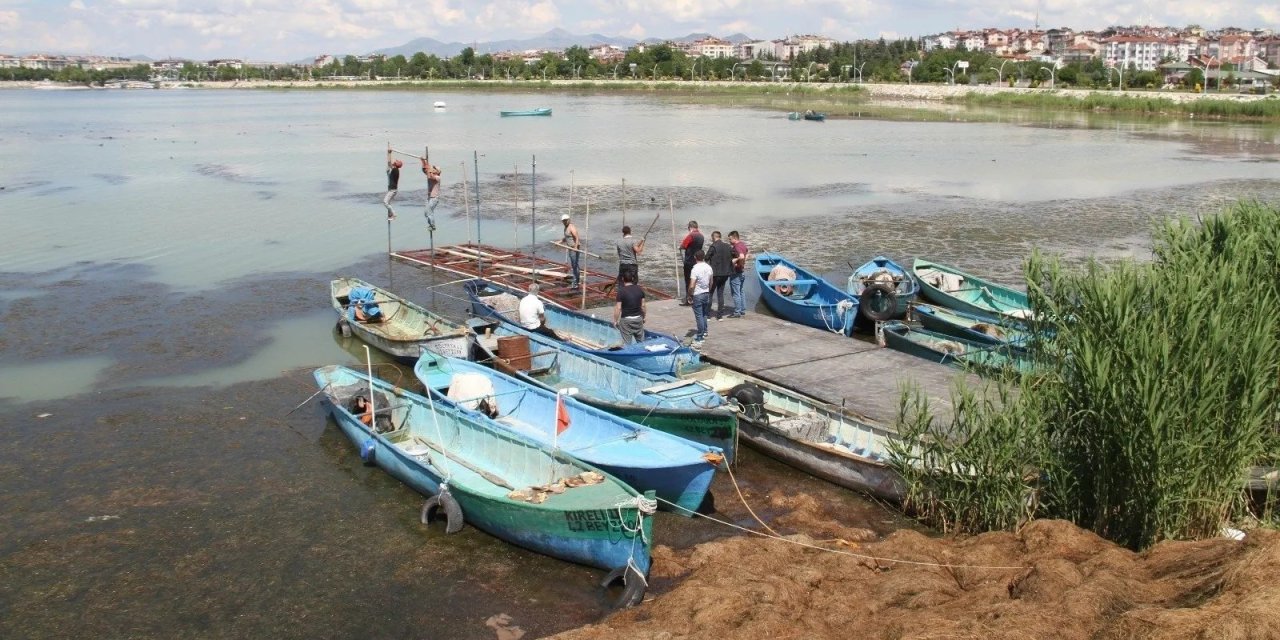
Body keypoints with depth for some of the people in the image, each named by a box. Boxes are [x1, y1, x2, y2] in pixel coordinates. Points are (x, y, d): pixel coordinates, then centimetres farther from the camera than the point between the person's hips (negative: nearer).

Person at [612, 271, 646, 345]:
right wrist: (643, 317, 18)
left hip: (626, 320, -4)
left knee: (626, 343, 4)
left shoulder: (621, 291, -14)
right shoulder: (639, 289, 0)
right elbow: (643, 306, 5)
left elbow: (618, 308, -14)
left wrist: (615, 321, -4)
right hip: (638, 318, 4)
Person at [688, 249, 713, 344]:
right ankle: (704, 332, 31)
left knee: (699, 316, 0)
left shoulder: (695, 269, -20)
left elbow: (692, 286, -22)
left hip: (698, 295, -6)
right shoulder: (708, 267, 1)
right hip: (706, 294, 6)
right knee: (704, 314, 21)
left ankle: (700, 336, 4)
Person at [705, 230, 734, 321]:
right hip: (725, 273, 6)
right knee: (720, 294, 14)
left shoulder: (714, 246, -13)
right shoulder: (728, 246, 5)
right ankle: (720, 315, 13)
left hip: (715, 273, -6)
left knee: (709, 294, 4)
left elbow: (706, 258, -11)